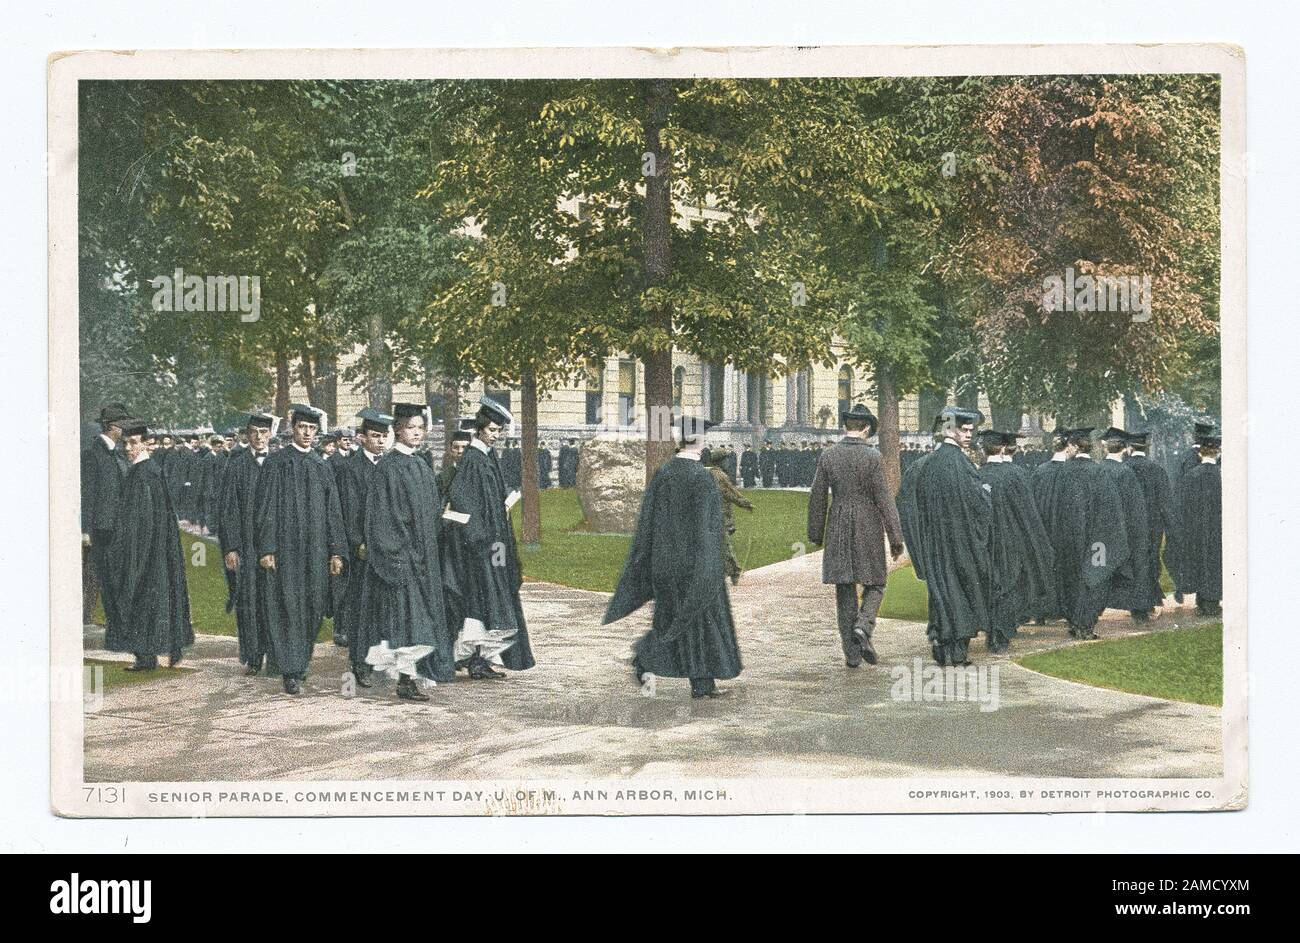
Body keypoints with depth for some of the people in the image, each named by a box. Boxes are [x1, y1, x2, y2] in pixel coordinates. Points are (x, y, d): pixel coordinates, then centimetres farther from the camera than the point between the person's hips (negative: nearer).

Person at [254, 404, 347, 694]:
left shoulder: (322, 466, 12)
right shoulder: (276, 463, 0)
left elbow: (333, 510, 12)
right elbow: (266, 508, -4)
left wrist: (336, 551, 5)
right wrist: (266, 549, -11)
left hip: (315, 549, 4)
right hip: (284, 547, -4)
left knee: (312, 608, 5)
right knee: (287, 607, -7)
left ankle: (300, 662, 21)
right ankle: (291, 672, -6)